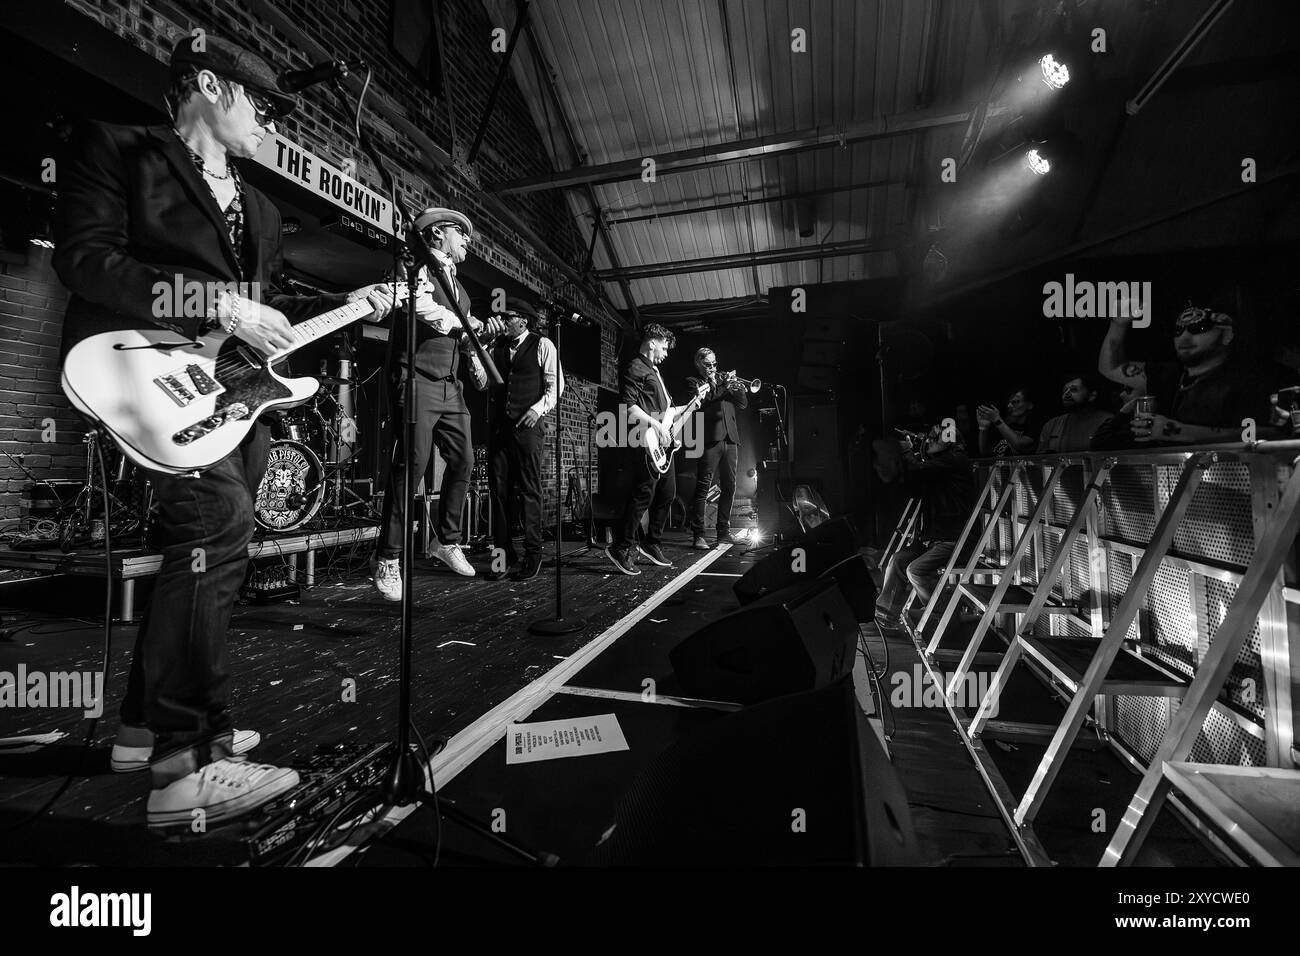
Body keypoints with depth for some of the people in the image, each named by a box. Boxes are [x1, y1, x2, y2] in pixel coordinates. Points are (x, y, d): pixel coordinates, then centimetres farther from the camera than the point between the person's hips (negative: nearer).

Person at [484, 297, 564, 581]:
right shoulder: (496, 347, 16)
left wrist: (538, 408, -12)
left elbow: (556, 384, 1)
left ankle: (533, 555, 6)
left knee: (530, 491, -3)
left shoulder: (542, 345, 4)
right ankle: (504, 556, 11)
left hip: (527, 425, -4)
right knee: (498, 490, 3)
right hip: (498, 424, 5)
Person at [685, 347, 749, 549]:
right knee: (703, 488, -9)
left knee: (729, 487, 7)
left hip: (730, 439, 6)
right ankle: (698, 536, -8)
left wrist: (738, 387, -1)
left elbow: (744, 404, 17)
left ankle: (724, 532, 16)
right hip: (709, 440, -6)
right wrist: (722, 388, -17)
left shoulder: (724, 380, 25)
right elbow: (699, 403, -11)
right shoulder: (693, 382, 9)